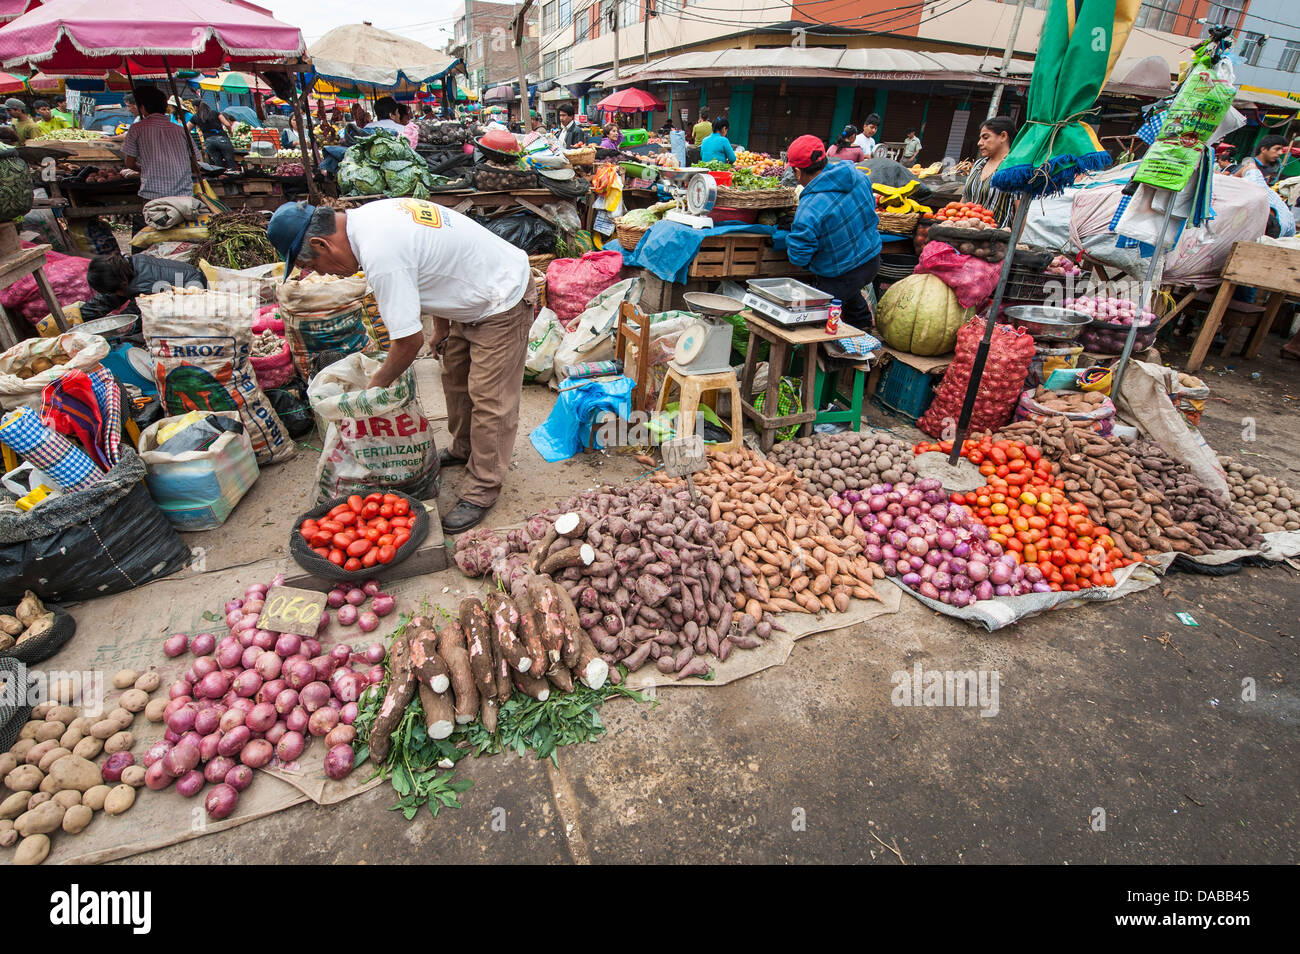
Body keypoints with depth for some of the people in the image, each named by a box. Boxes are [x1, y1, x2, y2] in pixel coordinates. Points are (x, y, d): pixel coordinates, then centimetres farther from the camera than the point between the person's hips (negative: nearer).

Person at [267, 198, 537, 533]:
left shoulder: (381, 256, -29)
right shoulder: (368, 216, 1)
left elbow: (410, 340, -23)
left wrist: (377, 384, -6)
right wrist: (441, 327, 16)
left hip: (502, 304, -11)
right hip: (477, 293, 11)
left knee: (489, 400, -6)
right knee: (455, 377, 20)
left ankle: (481, 491, 4)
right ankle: (463, 449, 38)